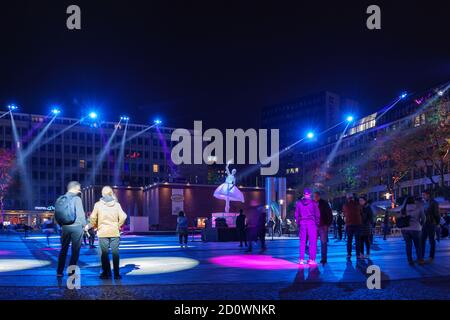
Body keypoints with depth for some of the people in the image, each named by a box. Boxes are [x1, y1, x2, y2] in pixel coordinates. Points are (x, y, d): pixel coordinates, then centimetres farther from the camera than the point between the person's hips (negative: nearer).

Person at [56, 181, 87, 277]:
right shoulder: (76, 198, -7)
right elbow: (80, 214, -10)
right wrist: (85, 225, 1)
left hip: (65, 226, 5)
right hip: (76, 226, -5)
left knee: (63, 249, 13)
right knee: (75, 250, 4)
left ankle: (59, 272, 14)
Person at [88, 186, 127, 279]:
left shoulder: (98, 204, -2)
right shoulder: (116, 204, 0)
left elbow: (93, 218, -2)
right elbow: (123, 217, -5)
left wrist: (95, 226, 15)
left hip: (102, 232, 0)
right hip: (115, 232, 1)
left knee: (104, 253, 7)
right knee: (115, 252, 4)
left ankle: (106, 273, 8)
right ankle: (116, 274, 5)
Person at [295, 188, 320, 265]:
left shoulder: (299, 203, 4)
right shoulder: (313, 203, -3)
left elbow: (296, 214, 7)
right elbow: (317, 214, -2)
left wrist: (298, 223, 13)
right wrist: (317, 223, 6)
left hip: (302, 223, 3)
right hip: (311, 223, -3)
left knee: (302, 241, 8)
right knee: (312, 241, 2)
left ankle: (301, 259, 7)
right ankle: (311, 259, -2)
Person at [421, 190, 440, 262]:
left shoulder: (434, 203, -6)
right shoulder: (423, 203, 12)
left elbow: (437, 214, -7)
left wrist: (437, 223, -9)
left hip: (431, 224, -6)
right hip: (424, 224, 6)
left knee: (432, 241, 2)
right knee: (422, 240, 5)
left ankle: (431, 257, 8)